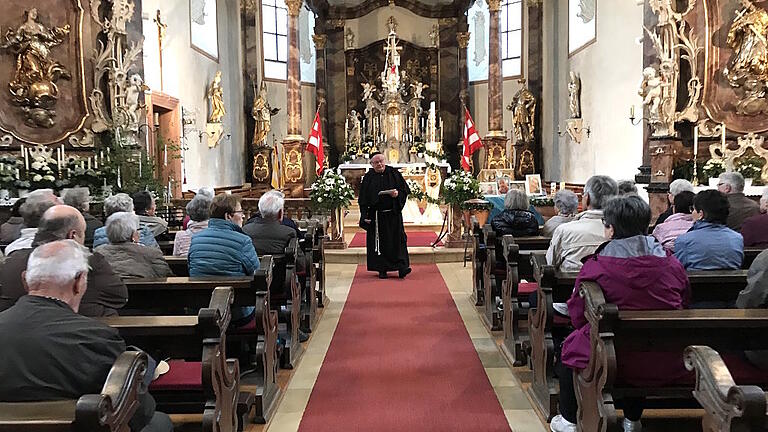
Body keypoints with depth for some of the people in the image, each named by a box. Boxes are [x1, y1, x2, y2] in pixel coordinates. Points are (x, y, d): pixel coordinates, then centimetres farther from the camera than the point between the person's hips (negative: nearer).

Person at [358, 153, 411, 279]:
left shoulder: (394, 173, 5)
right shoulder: (368, 178, 4)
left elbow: (405, 190, 8)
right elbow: (363, 199, 3)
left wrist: (397, 194, -14)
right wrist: (365, 216, -5)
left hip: (393, 214, 0)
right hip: (376, 215, 0)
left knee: (398, 239, -5)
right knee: (379, 242, 2)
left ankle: (402, 267, -4)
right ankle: (382, 269, 11)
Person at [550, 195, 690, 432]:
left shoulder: (595, 266, -14)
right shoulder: (673, 264, -1)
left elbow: (578, 317, -7)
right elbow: (684, 304, 13)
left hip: (619, 362, -5)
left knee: (569, 346, 22)